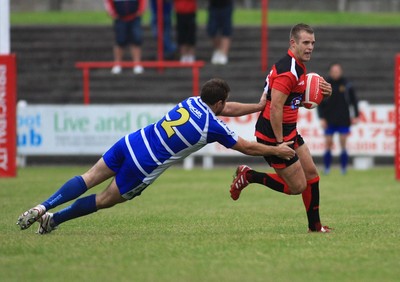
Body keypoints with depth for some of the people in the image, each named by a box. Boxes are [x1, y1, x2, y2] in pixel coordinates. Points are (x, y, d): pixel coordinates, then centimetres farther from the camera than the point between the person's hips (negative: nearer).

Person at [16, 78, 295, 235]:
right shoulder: (213, 127, -8)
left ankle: (43, 207, -6)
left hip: (130, 142, 5)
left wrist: (259, 106, 34)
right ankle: (53, 219, 8)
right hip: (143, 167, -5)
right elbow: (246, 147, 4)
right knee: (105, 200, 11)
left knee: (89, 179, 9)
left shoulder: (192, 102, 10)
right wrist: (277, 150, 17)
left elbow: (227, 110, 29)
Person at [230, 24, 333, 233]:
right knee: (297, 186, -4)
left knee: (311, 174, 11)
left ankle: (314, 226, 20)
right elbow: (275, 108, -26)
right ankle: (248, 176, 7)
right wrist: (279, 143, -24)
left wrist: (322, 92, 2)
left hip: (288, 132, 10)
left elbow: (298, 100, 21)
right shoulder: (287, 71, -22)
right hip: (273, 136, -10)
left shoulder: (298, 67, 10)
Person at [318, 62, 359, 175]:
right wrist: (321, 118, -5)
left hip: (343, 120, 0)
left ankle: (344, 168, 5)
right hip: (329, 121, 0)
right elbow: (320, 103, 3)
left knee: (343, 144, 0)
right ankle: (327, 168, 5)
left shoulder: (347, 85, 2)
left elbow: (354, 101, 8)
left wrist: (355, 116, 3)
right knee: (328, 143, -1)